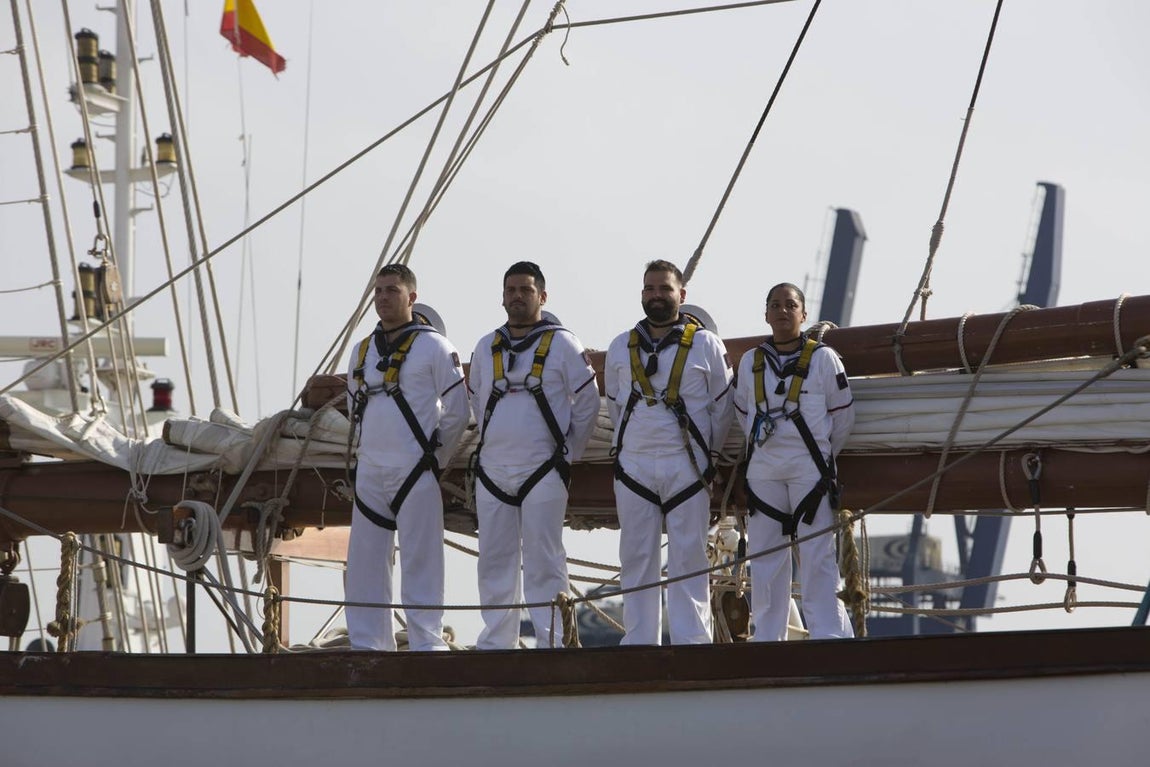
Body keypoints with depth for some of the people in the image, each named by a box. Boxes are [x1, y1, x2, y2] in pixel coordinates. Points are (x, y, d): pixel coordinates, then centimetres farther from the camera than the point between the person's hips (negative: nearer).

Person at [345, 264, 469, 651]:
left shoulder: (433, 346, -2)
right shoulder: (362, 351, 15)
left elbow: (456, 411, -2)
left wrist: (433, 457, 2)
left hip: (414, 472, -6)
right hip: (369, 473, 6)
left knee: (420, 562, -7)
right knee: (364, 562, 5)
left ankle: (427, 643, -5)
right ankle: (368, 646, 11)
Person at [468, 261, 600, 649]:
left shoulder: (562, 344, 0)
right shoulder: (486, 348, 13)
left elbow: (588, 403, 3)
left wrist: (568, 453, 3)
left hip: (542, 472, -5)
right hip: (492, 472, 5)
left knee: (544, 563, -6)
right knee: (495, 563, 6)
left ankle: (552, 643, -4)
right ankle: (495, 643, 12)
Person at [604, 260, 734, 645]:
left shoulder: (706, 345, 3)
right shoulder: (621, 347, 11)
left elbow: (722, 407, 8)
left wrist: (705, 451, 10)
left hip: (687, 467, -3)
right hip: (634, 467, 3)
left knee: (689, 561, -4)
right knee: (636, 560, 2)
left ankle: (692, 644, -4)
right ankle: (639, 645, 6)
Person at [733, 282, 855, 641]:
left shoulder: (823, 358, 2)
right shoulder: (751, 362, 11)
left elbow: (842, 415, 8)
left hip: (810, 466, -3)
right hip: (763, 470, 3)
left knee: (817, 556, -7)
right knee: (764, 555, 3)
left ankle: (829, 636, -7)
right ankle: (767, 639, 8)